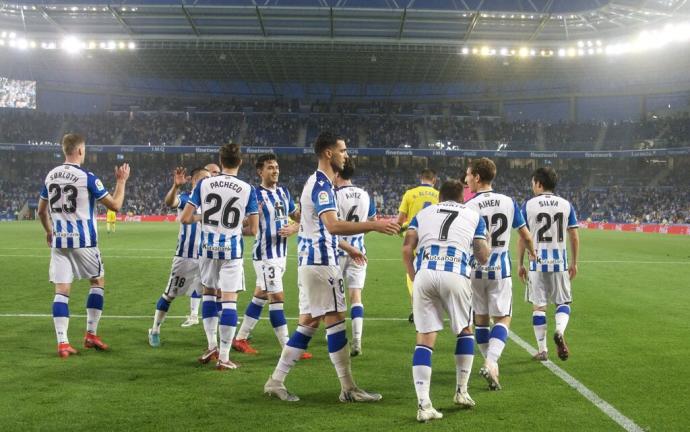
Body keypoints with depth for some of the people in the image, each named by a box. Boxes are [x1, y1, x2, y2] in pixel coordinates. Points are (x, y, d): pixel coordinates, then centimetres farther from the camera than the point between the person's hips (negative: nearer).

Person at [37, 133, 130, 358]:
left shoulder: (50, 176, 6)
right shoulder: (87, 177, -12)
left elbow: (41, 210, 16)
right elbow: (115, 205, -7)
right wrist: (121, 181, 6)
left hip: (59, 240, 4)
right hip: (83, 240, -4)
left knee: (62, 290, 2)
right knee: (98, 282, 16)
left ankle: (62, 342, -5)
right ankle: (91, 335, 16)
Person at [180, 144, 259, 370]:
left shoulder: (203, 184, -1)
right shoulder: (247, 189, -4)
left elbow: (185, 218, -1)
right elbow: (253, 230, -3)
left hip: (208, 247, 2)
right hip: (232, 248, -2)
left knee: (209, 292, 22)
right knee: (229, 300, 0)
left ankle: (212, 346, 21)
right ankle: (223, 357, 1)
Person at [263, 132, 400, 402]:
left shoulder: (319, 182, 18)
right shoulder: (321, 185, -15)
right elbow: (333, 225, -30)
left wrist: (347, 248, 31)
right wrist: (374, 225, -33)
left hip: (310, 261, 10)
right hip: (321, 262, -10)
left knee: (308, 323, 11)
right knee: (335, 320, -6)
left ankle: (276, 381, 13)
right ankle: (348, 389, -1)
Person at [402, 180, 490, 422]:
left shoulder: (422, 214, 25)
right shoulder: (473, 216, 23)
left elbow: (407, 250, 12)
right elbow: (483, 258, 20)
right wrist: (486, 243, 41)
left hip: (424, 274, 1)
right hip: (455, 275, -1)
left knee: (424, 338, 4)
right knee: (465, 331, 23)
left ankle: (423, 404, -5)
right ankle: (461, 391, 25)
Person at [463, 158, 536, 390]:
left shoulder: (469, 206, -11)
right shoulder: (509, 202, 0)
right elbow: (526, 236, 9)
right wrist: (532, 252, 29)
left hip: (475, 270, -1)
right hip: (500, 270, 1)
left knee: (480, 319, 14)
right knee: (502, 319, 5)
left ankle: (491, 363, 22)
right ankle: (491, 363, -15)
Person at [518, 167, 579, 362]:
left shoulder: (528, 205, -3)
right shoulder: (566, 205, 3)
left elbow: (522, 238, -2)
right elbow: (574, 238, 4)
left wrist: (520, 264, 6)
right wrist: (574, 263, 14)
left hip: (537, 263, -1)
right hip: (560, 263, 1)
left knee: (538, 306, 7)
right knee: (563, 302, 14)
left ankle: (542, 350, 9)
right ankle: (560, 331, -16)